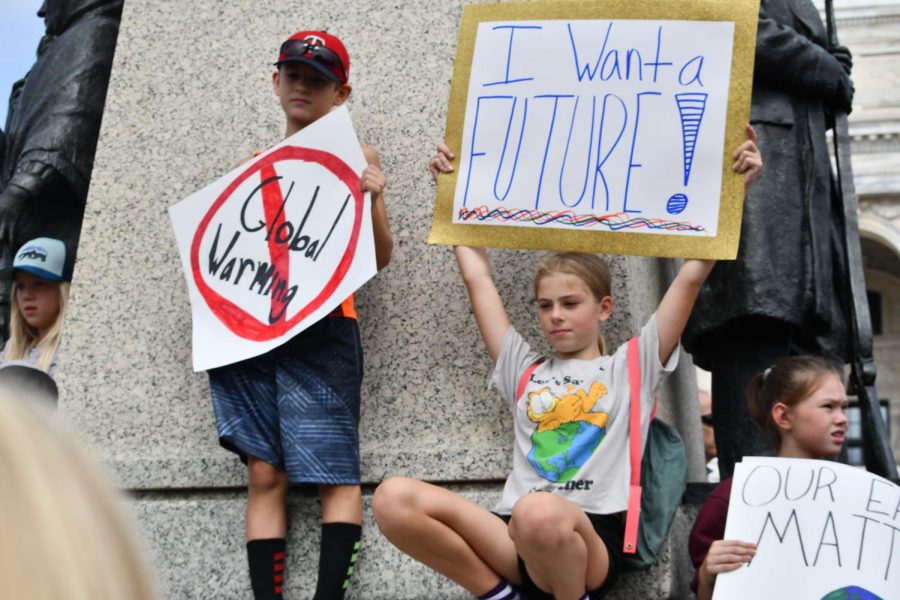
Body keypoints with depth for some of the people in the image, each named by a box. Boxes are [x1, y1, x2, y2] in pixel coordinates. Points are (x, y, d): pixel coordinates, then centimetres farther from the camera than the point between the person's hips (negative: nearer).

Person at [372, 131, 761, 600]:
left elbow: (692, 275, 11)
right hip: (516, 542, 3)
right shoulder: (525, 371, 25)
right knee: (393, 499, -23)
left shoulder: (631, 367, 17)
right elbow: (477, 276, 29)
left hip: (593, 539, -3)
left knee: (540, 512, -41)